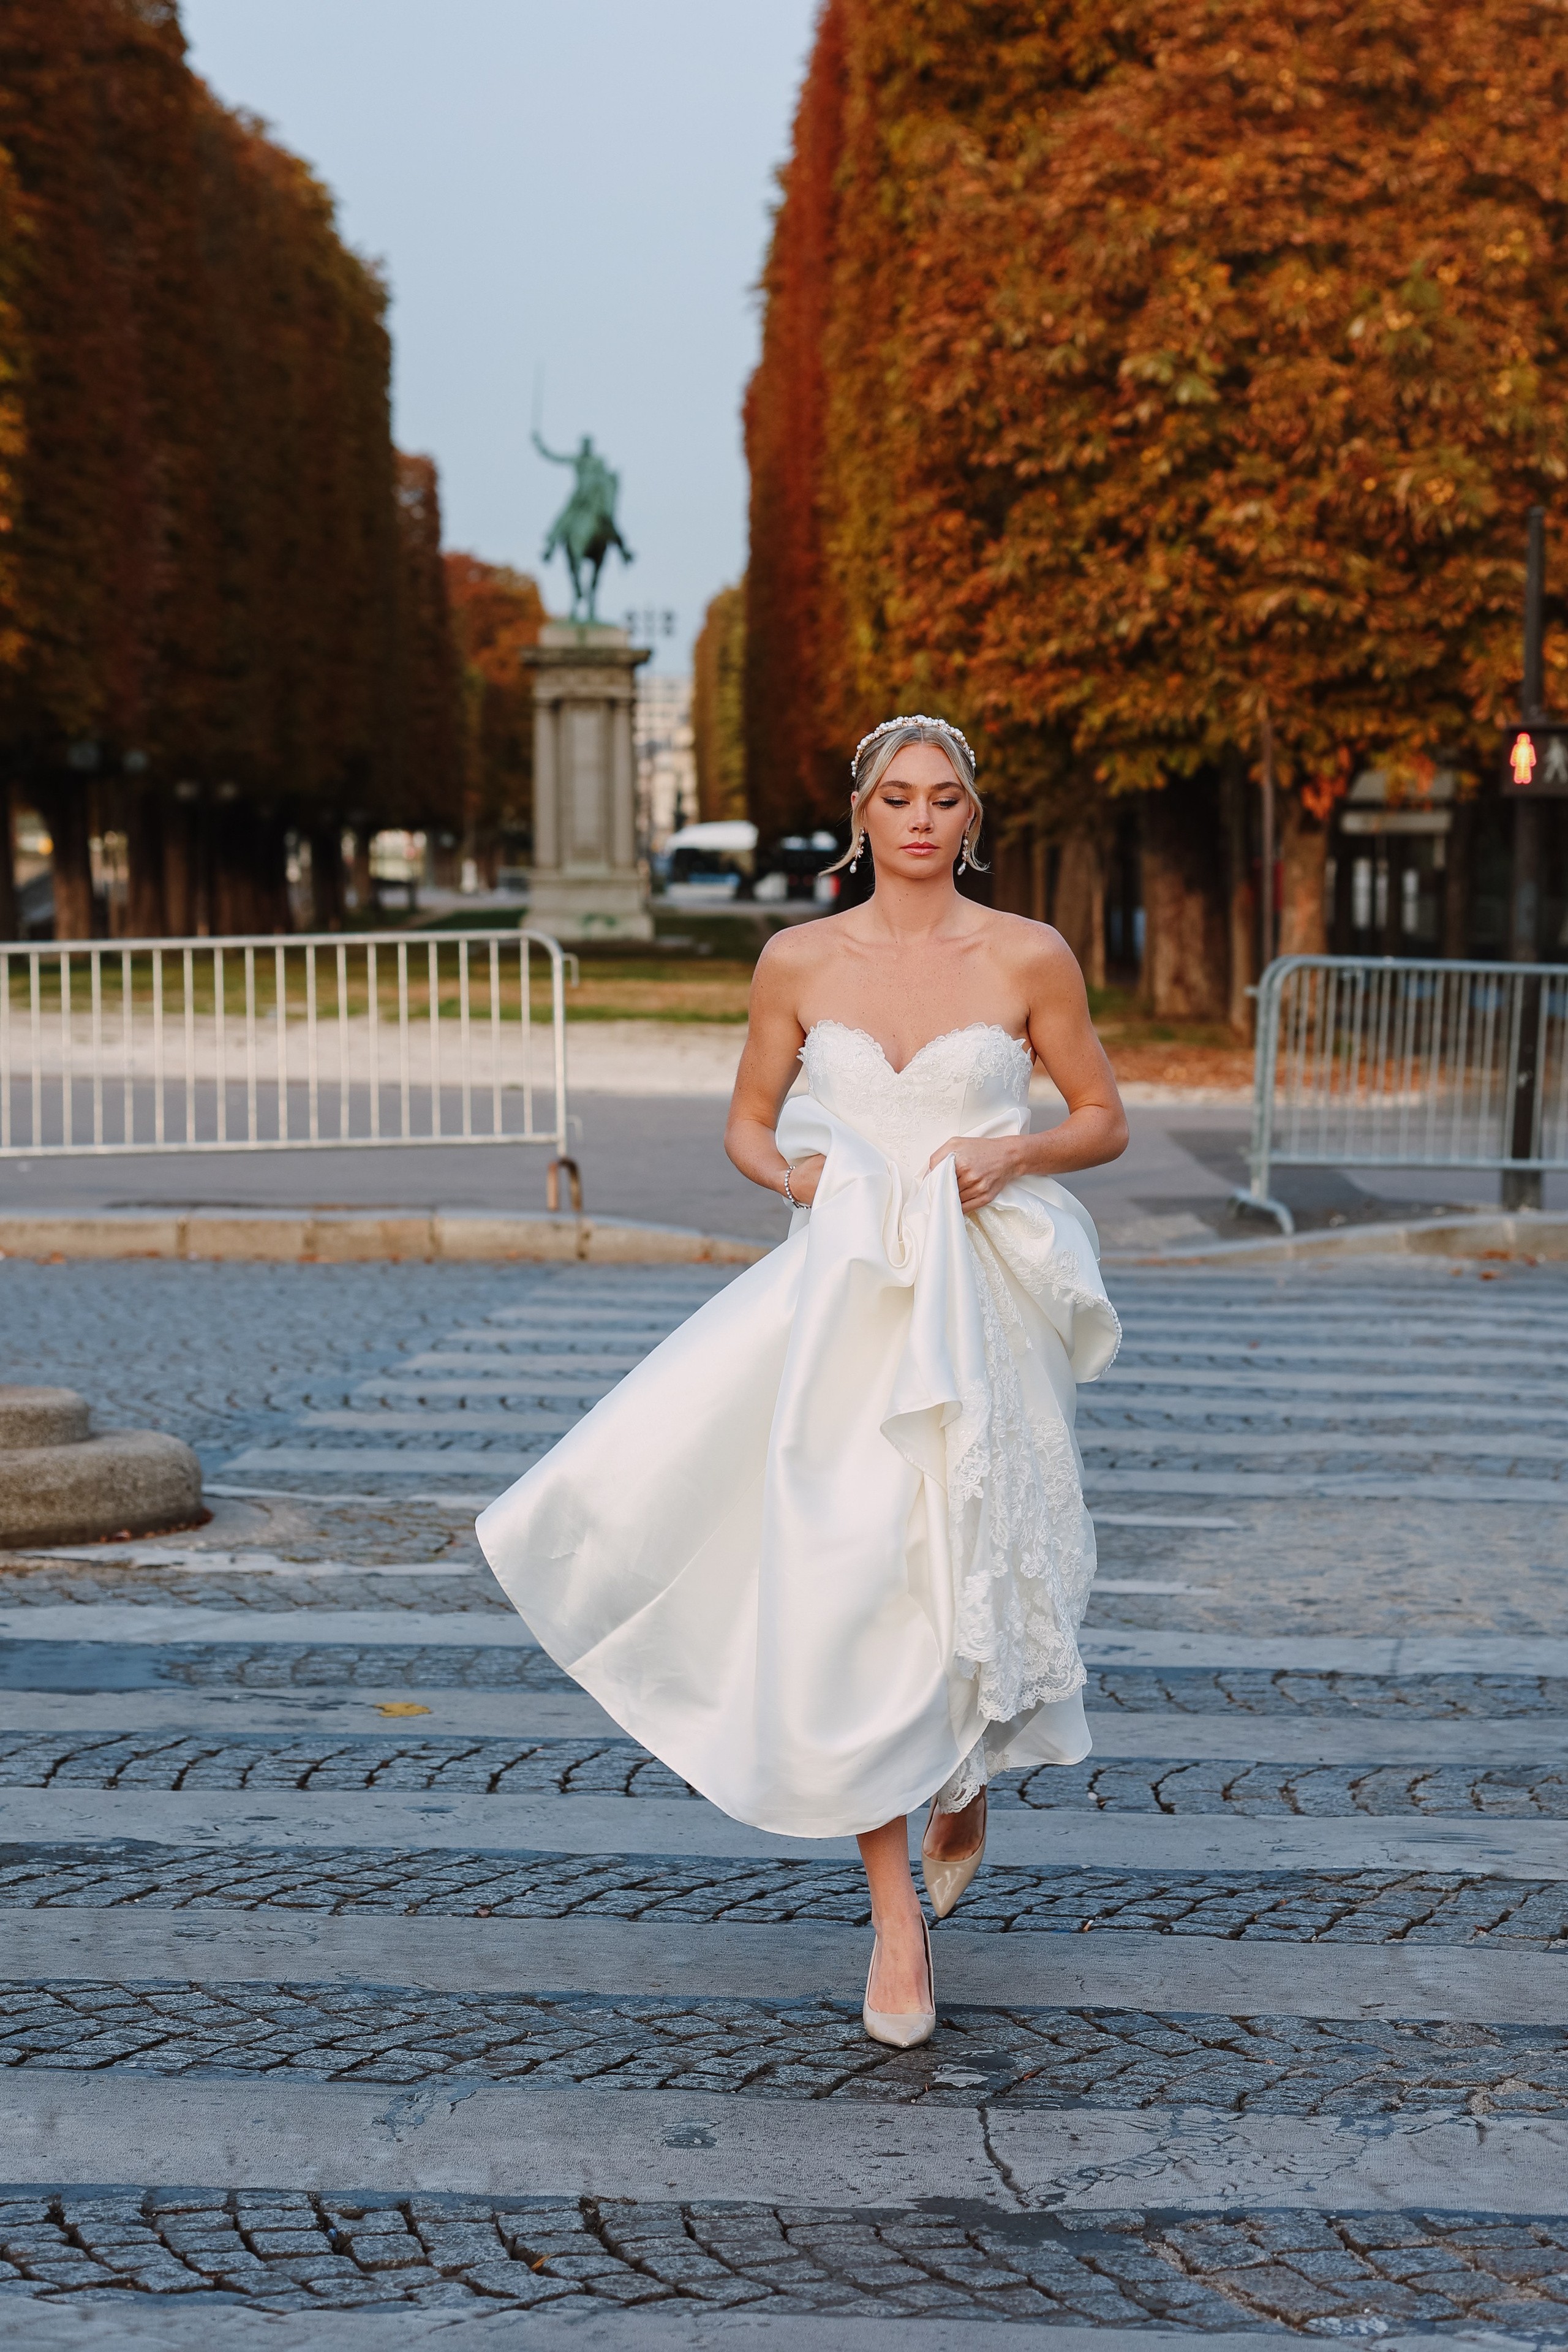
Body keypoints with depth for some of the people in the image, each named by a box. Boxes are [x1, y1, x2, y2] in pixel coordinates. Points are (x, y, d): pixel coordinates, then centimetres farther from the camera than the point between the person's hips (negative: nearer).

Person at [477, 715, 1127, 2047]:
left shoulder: (1030, 959, 2)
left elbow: (1105, 1121, 8)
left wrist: (1015, 1152, -10)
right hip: (843, 1300, 1)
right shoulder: (800, 961, 5)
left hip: (981, 1307, -1)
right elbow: (748, 1123, 14)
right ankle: (897, 1916, 1)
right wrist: (796, 1176, -7)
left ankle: (967, 1780, 41)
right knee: (844, 1591, -8)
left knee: (973, 1577, 5)